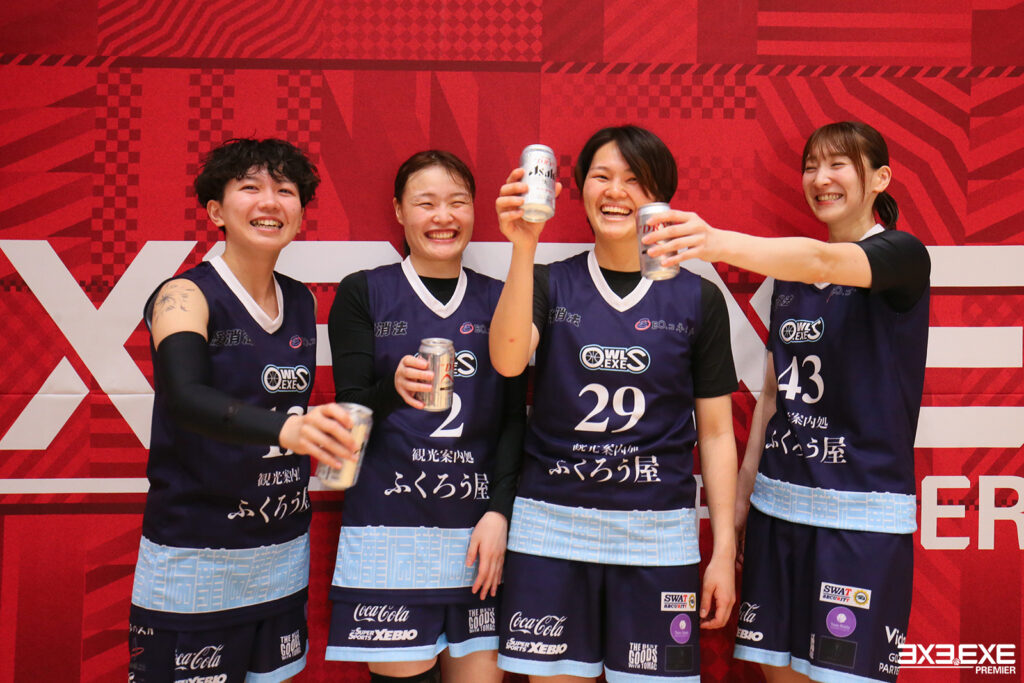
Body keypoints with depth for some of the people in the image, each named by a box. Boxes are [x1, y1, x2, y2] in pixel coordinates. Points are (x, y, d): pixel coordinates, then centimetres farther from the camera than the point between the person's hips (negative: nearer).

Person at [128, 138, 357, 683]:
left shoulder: (302, 301, 6)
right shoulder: (185, 297, -11)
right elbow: (185, 397, -30)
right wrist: (285, 427, -46)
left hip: (283, 552, 5)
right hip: (193, 553, -5)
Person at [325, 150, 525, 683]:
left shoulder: (497, 300, 9)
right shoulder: (362, 293, 4)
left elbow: (513, 416, 7)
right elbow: (349, 409, -2)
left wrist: (498, 513, -4)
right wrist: (392, 389, -24)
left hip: (479, 528, 2)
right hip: (389, 523, -2)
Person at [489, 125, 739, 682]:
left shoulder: (698, 298, 3)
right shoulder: (550, 284, 4)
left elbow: (715, 432, 5)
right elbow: (507, 360, -16)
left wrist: (724, 550, 3)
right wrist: (524, 248, -25)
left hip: (658, 532, 0)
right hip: (551, 527, 0)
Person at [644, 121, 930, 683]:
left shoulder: (902, 256, -5)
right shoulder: (789, 274, 13)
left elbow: (823, 262, -29)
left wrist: (720, 244, -46)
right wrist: (743, 490, 12)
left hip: (862, 512, -5)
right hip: (778, 501, 5)